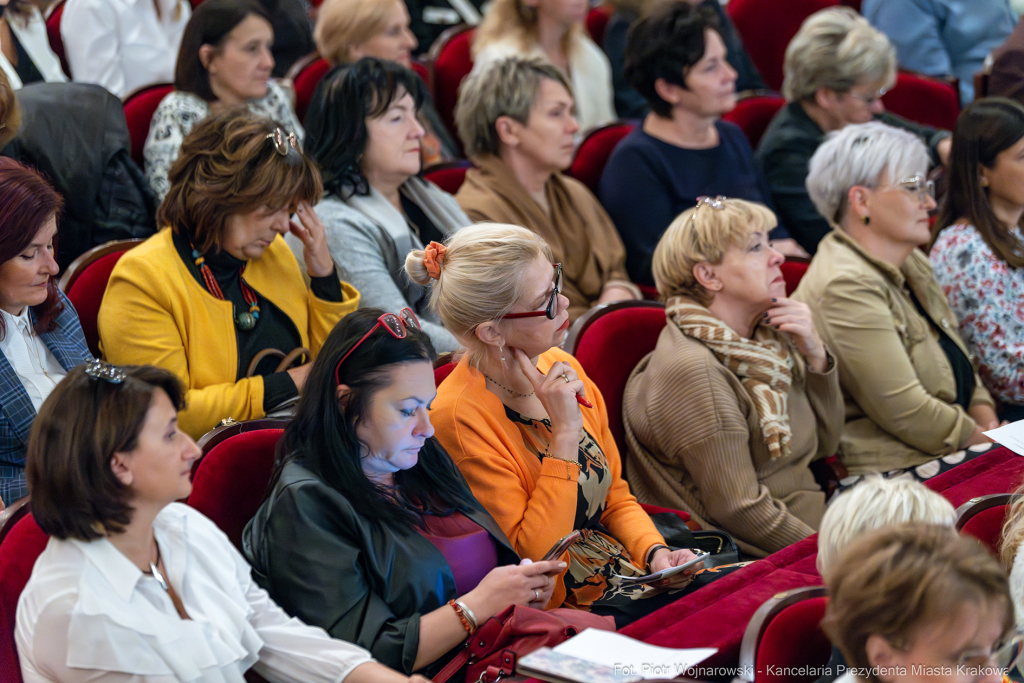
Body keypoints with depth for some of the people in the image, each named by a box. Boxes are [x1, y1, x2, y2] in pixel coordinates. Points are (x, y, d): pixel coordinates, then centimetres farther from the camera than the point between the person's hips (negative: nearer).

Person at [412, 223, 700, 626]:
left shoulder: (560, 368, 6)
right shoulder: (460, 418, -18)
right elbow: (531, 561, -19)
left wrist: (655, 552, -4)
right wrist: (565, 432, -20)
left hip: (633, 578, 7)